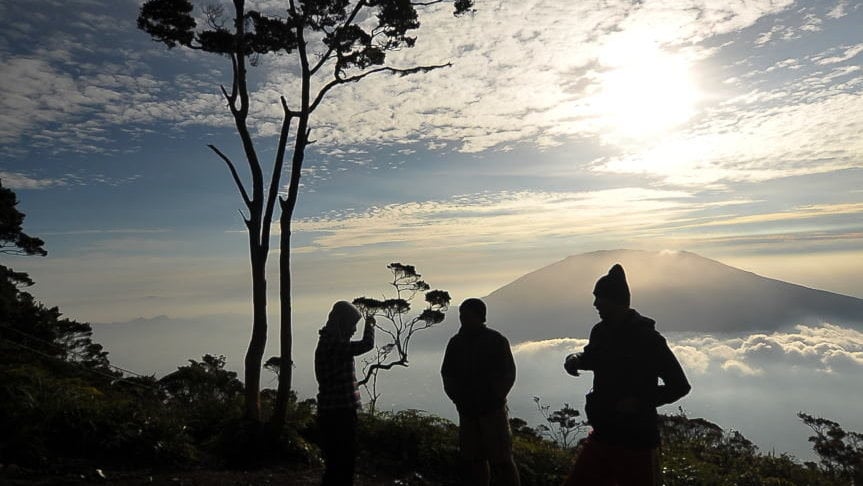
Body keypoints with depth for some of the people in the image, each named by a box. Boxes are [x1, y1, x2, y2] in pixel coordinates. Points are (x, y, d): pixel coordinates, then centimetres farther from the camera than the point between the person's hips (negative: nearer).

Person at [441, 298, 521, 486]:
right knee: (474, 460, 12)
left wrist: (494, 398, -10)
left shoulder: (496, 340, -5)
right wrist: (456, 396, 2)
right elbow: (447, 373, 14)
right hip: (466, 410, 4)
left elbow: (508, 373, -5)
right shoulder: (456, 342, 7)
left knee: (501, 460, -3)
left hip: (492, 409, -4)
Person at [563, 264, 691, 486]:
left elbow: (680, 386, -12)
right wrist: (576, 359, 0)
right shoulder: (600, 331, 2)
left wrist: (641, 401, -24)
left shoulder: (647, 338, -16)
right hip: (602, 436, 6)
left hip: (638, 441, -6)